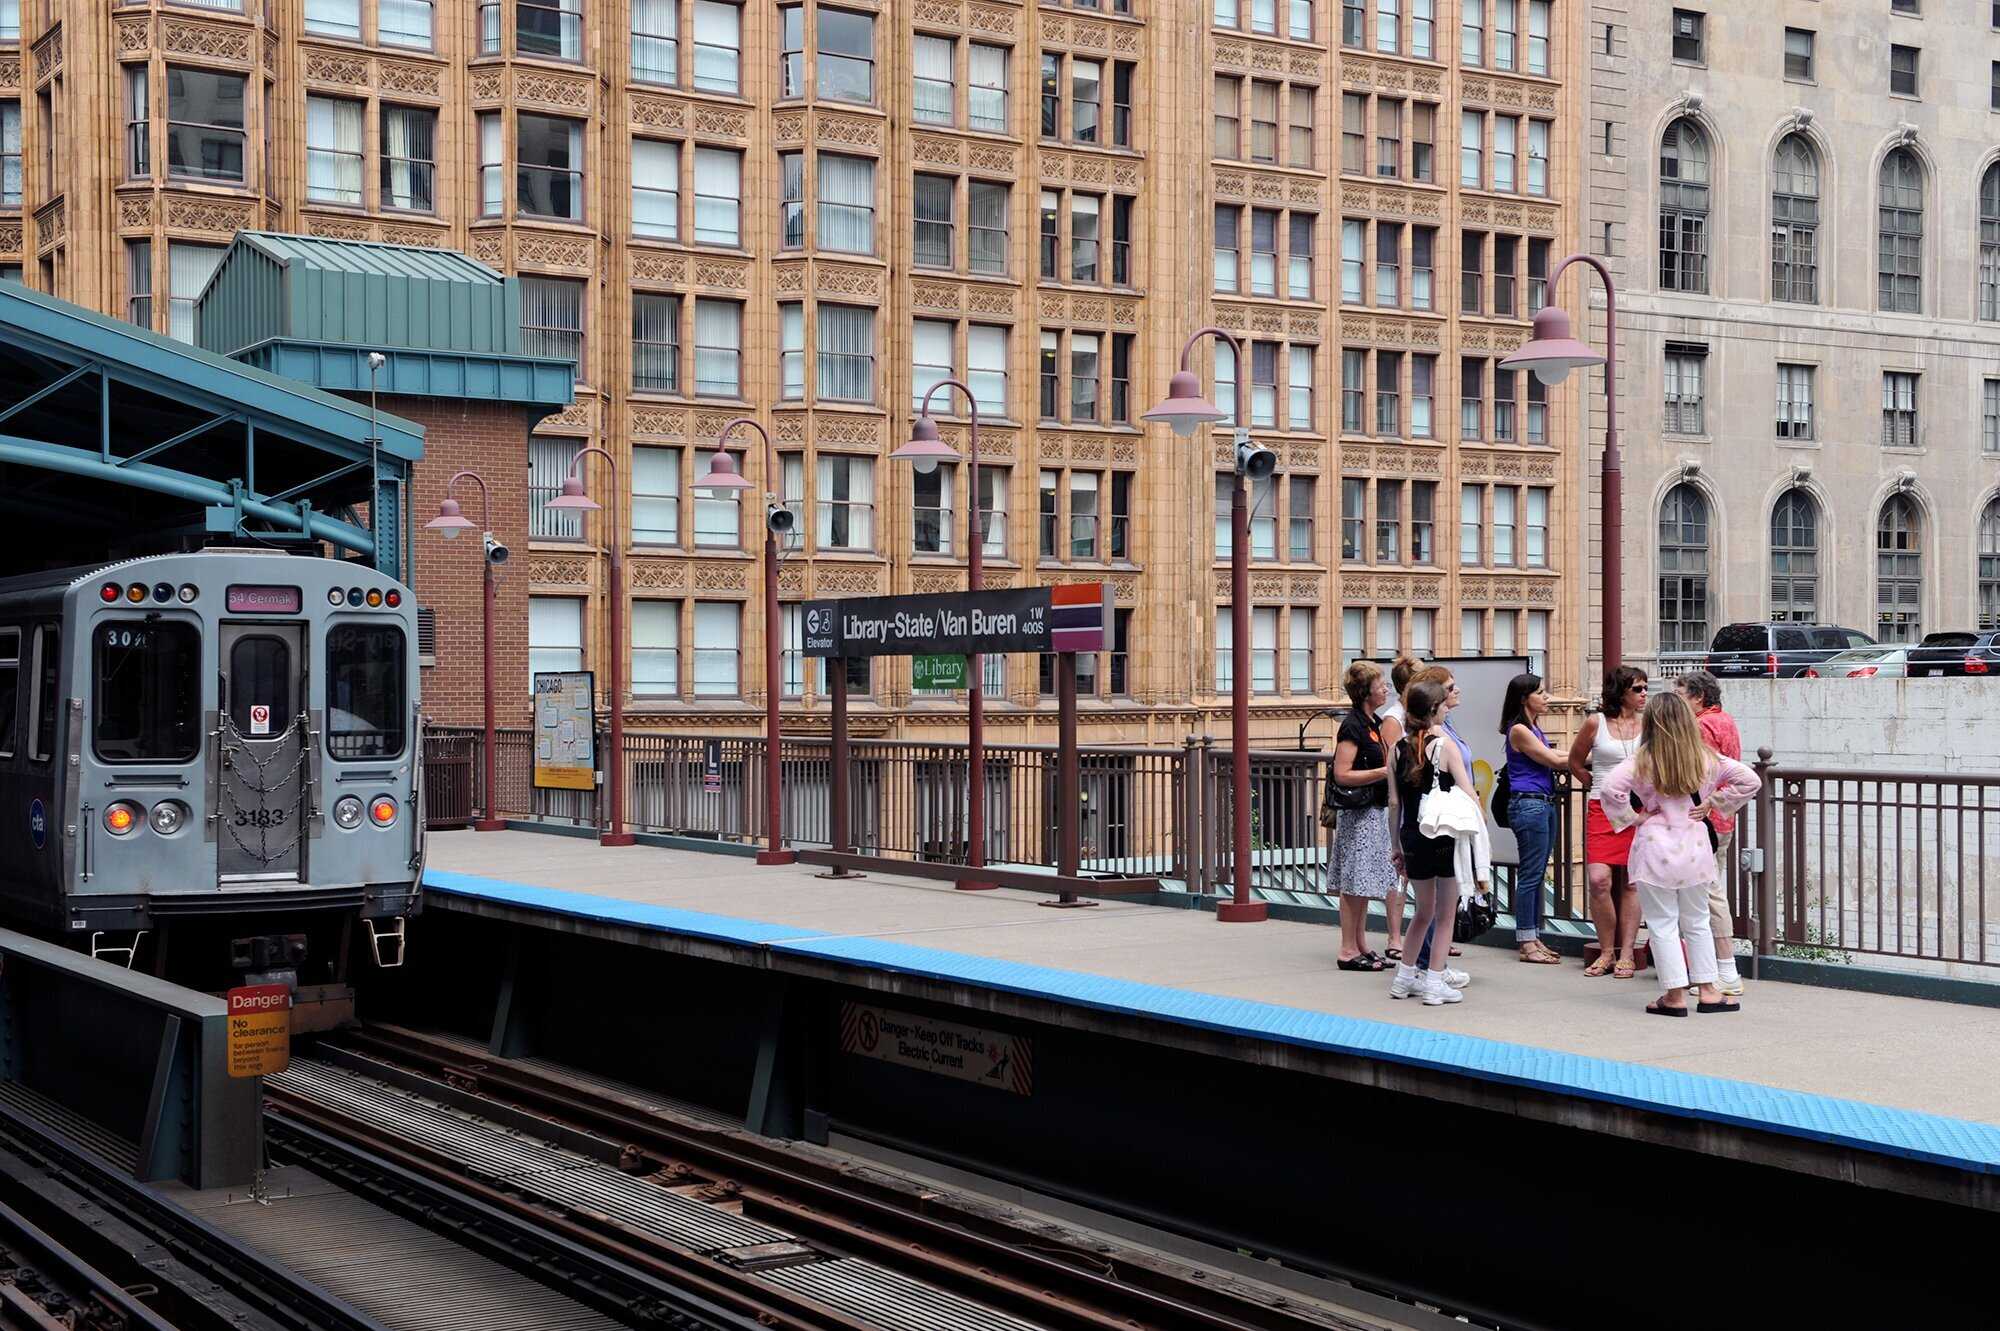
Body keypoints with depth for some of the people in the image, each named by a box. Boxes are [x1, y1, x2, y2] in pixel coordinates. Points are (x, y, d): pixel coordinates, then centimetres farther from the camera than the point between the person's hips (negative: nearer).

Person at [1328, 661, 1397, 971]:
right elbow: (1342, 774, -21)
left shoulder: (1376, 723, 13)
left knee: (1364, 883, 12)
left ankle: (1361, 946, 18)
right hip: (1358, 813, -9)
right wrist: (1384, 772, -21)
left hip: (1375, 810, 9)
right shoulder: (1352, 726, -15)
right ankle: (1348, 951, -2)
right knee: (1355, 883, -6)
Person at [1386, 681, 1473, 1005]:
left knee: (1423, 912, 21)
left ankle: (1404, 977, 26)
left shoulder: (1399, 748, 4)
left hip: (1412, 836, 5)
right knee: (1445, 915, 5)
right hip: (1446, 835, -5)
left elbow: (1394, 802, 6)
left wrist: (1396, 845, 13)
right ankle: (1434, 982, 4)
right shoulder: (1444, 744, -9)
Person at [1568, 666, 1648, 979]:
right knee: (1600, 880, -11)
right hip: (1602, 809, -1)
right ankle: (1606, 952, 3)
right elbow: (1575, 762, 14)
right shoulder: (1595, 722, 0)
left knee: (1630, 883, 2)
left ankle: (1626, 954, 7)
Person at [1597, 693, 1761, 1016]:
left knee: (1663, 925, 4)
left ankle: (1675, 995, 3)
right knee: (1697, 922, 16)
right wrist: (1711, 804, 6)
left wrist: (1632, 818, -9)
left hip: (1656, 847, -3)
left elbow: (1610, 787, -23)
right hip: (1694, 845, 3)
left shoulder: (1643, 762, -10)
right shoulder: (1706, 759, 0)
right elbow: (1750, 780, 3)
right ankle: (1707, 990, 18)